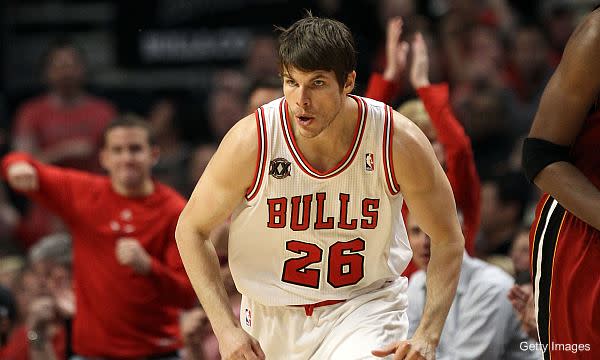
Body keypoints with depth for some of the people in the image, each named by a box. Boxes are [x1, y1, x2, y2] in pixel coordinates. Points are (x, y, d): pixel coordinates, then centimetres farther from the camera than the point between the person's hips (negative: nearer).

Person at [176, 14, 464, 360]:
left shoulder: (399, 142, -18)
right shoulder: (251, 142, -19)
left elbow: (448, 238, -4)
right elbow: (191, 230, -5)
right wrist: (227, 329, -14)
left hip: (367, 305, -2)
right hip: (273, 318, 2)